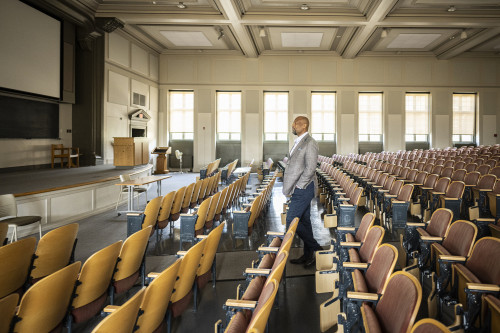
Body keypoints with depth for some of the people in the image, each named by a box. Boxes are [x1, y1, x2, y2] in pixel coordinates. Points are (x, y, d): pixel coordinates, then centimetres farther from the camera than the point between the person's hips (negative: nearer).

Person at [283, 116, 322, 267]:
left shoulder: (309, 143, -14)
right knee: (304, 221, 13)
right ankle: (308, 255, 23)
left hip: (302, 190, -9)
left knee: (291, 220, -8)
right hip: (299, 190, 9)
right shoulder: (298, 142, 15)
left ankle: (316, 249, 4)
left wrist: (295, 188, -18)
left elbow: (310, 169, -20)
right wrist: (291, 188, 11)